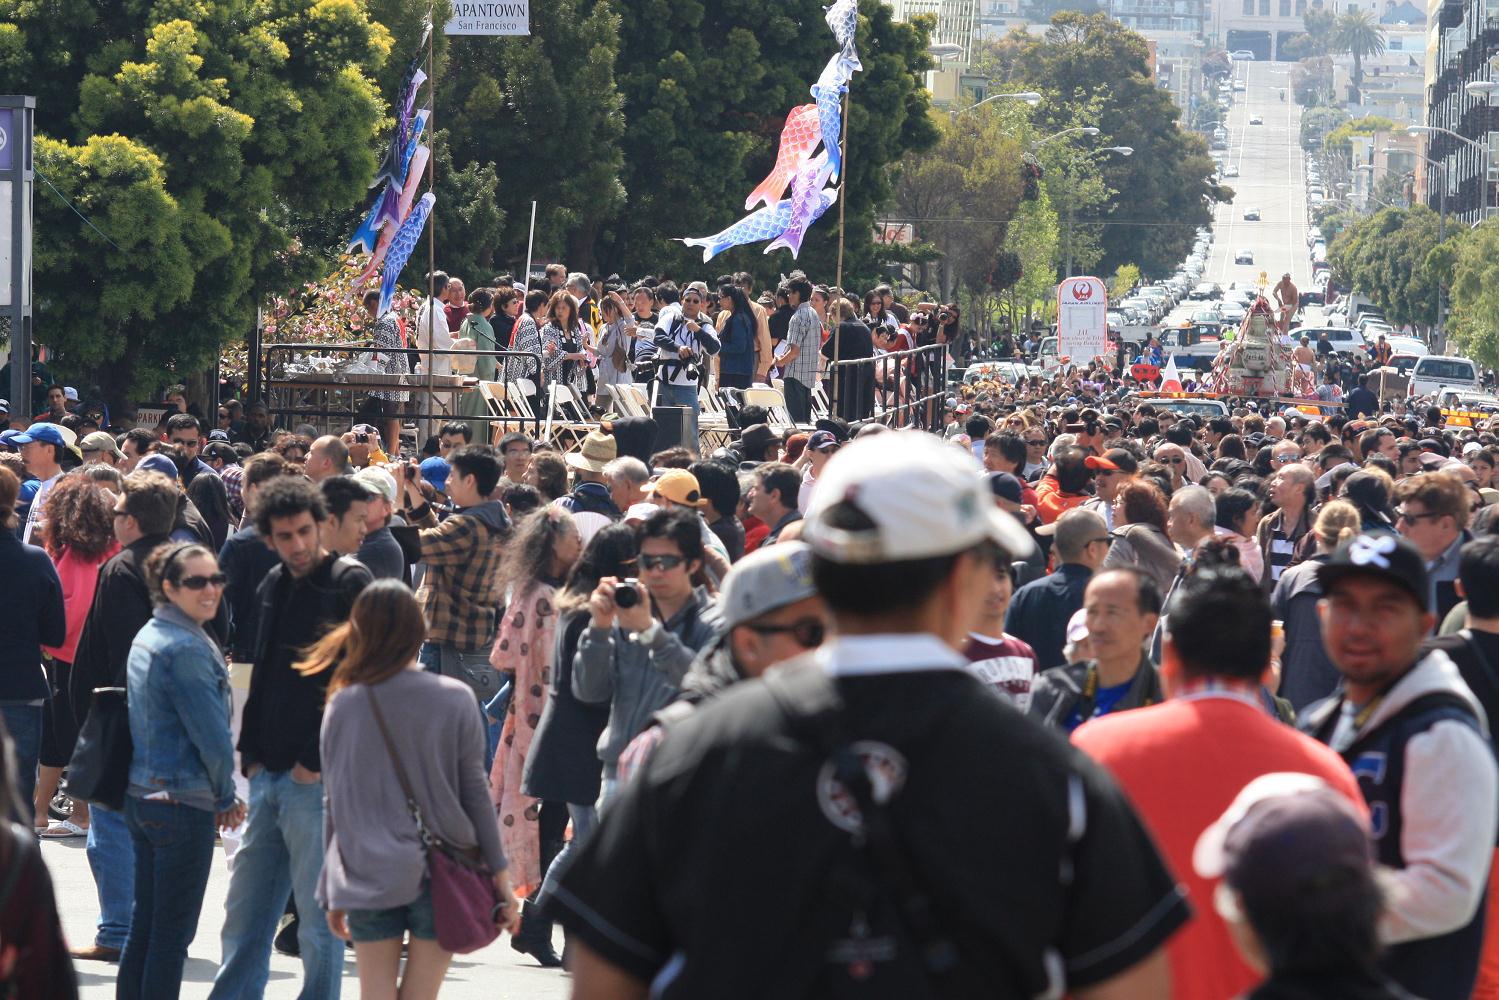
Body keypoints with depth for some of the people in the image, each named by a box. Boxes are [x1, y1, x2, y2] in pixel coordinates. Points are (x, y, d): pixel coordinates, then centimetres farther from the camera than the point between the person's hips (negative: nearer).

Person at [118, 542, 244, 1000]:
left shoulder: (146, 637, 12)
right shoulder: (186, 648, -17)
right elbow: (212, 735, -18)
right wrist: (226, 797, -1)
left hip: (140, 795, 9)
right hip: (183, 802, -9)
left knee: (145, 923, 14)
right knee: (174, 931, -2)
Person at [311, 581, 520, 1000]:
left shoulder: (343, 706, 1)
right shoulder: (453, 699, -3)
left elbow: (334, 805, 6)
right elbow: (475, 792, -1)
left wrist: (332, 892, 14)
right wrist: (500, 875, 5)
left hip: (368, 881, 1)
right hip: (442, 877, -1)